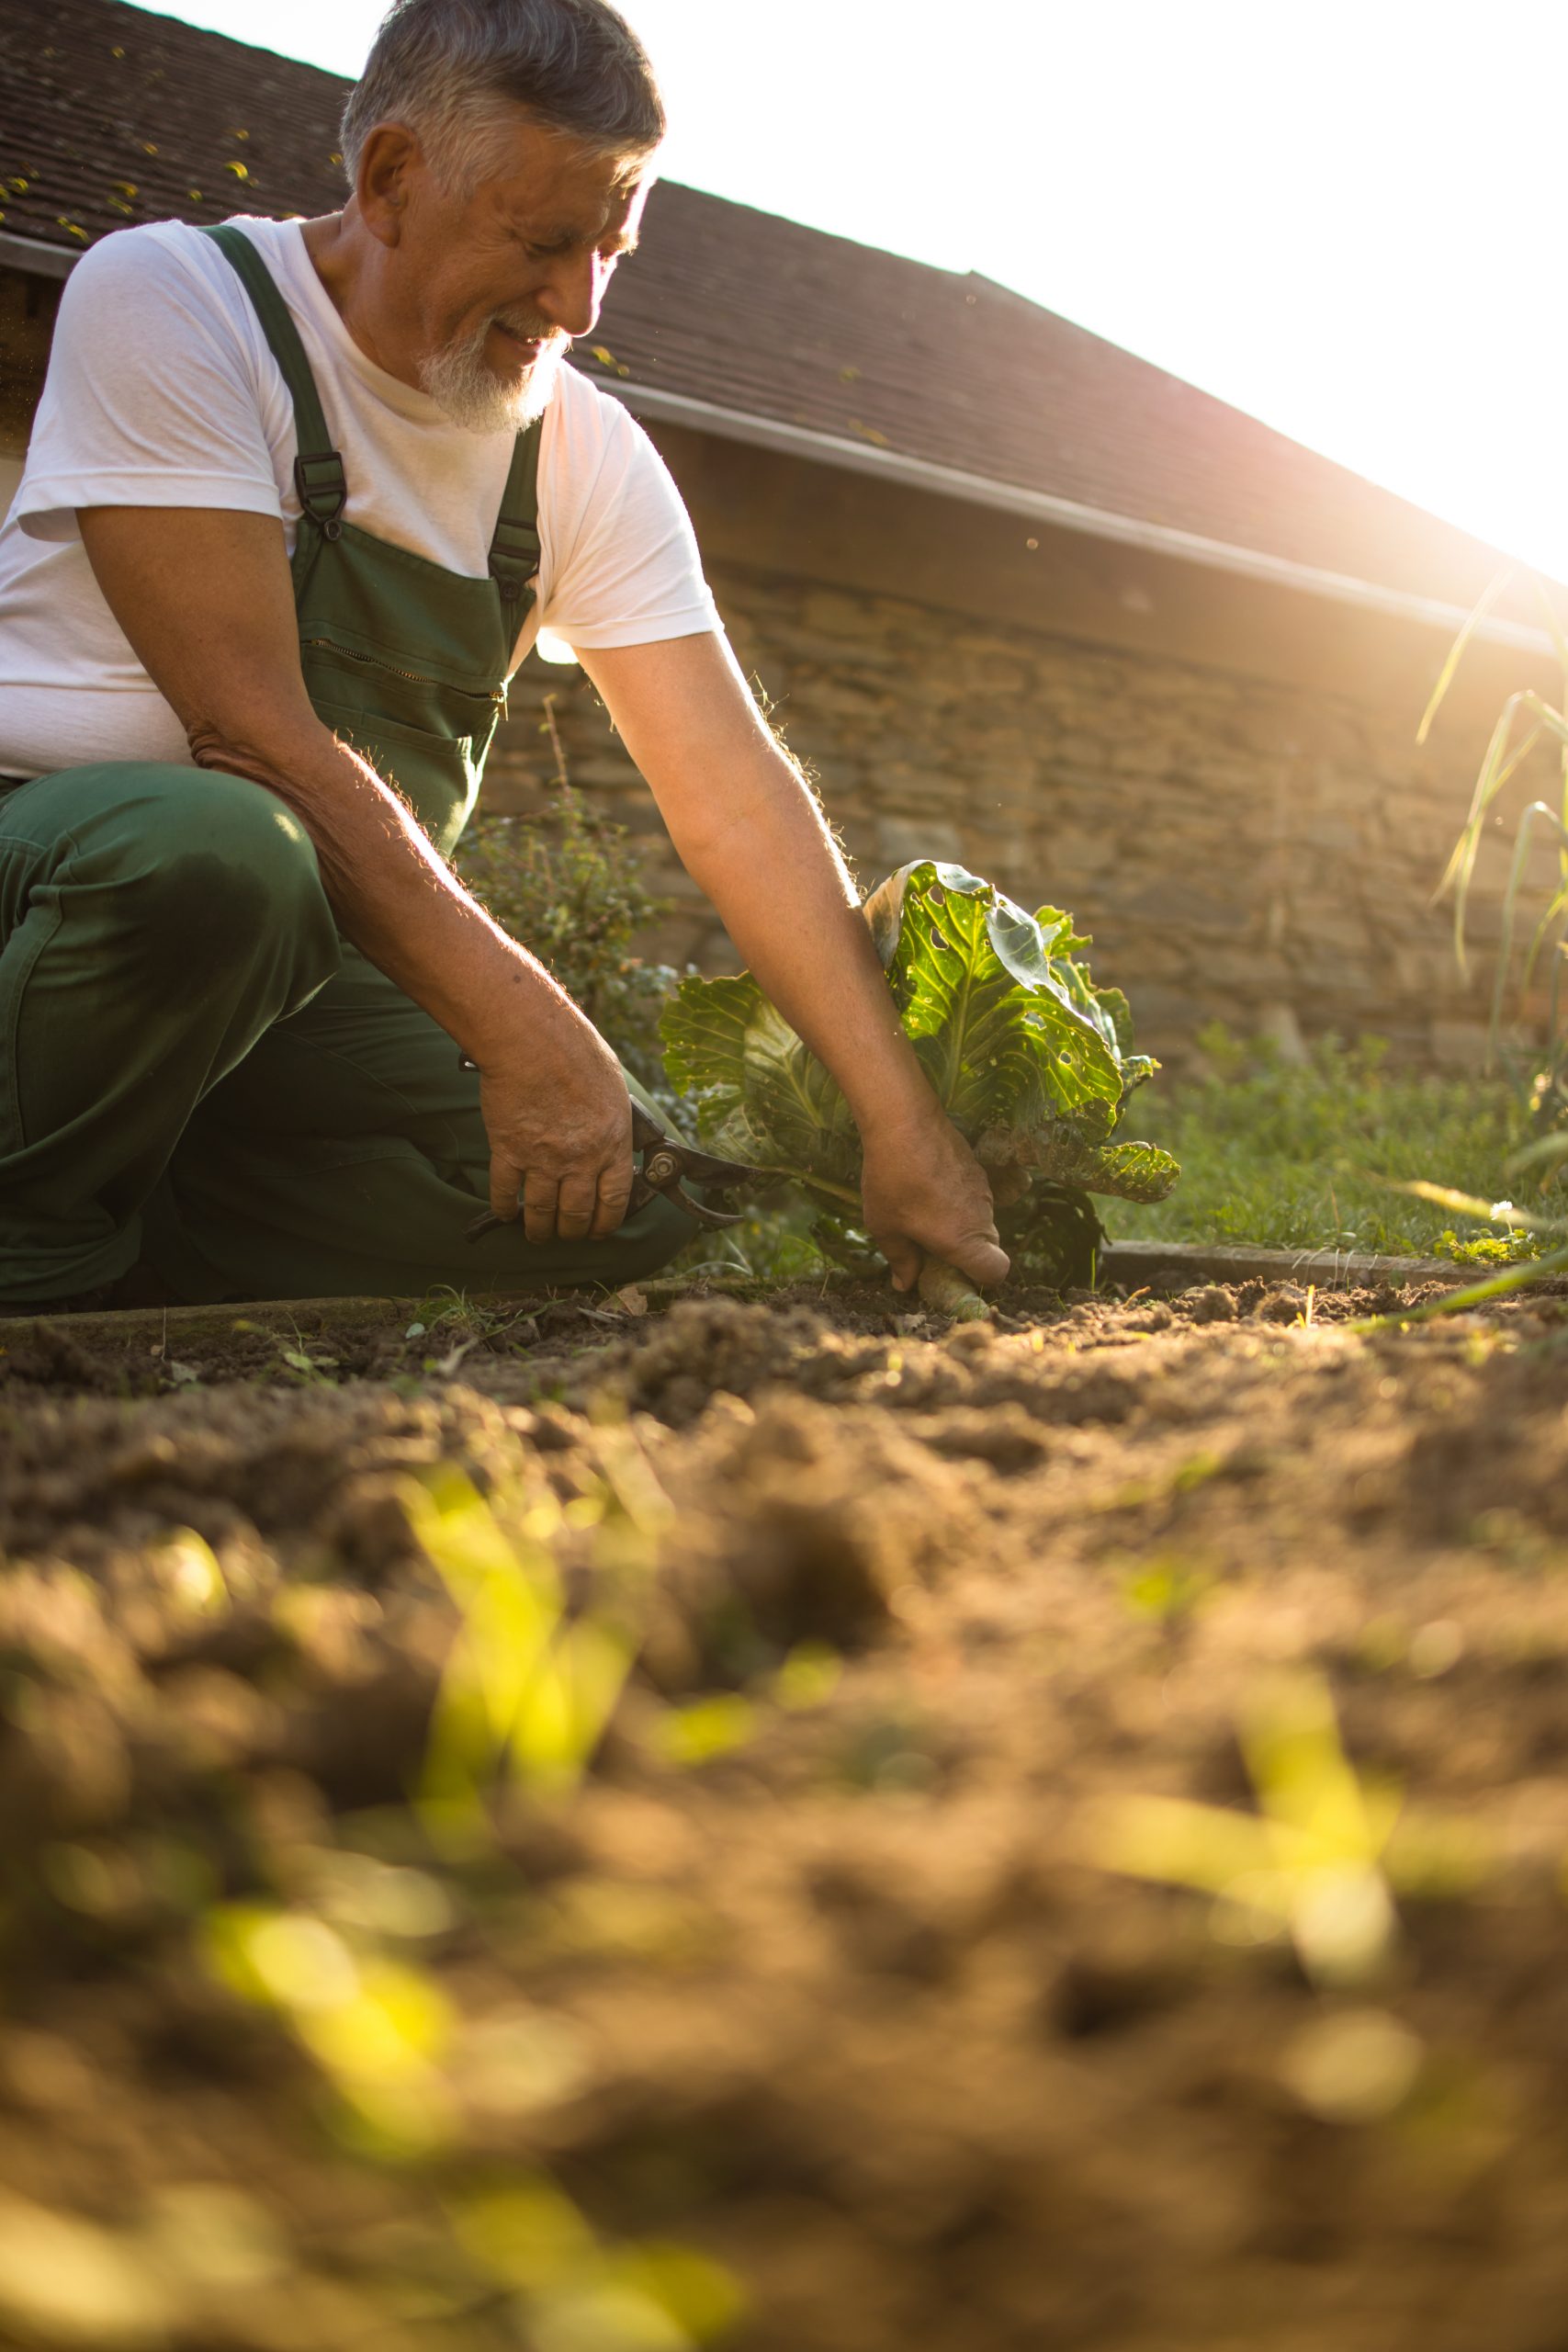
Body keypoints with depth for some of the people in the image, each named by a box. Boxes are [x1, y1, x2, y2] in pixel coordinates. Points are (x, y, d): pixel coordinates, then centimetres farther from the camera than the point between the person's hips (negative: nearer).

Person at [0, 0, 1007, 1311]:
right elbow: (252, 731, -22)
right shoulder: (166, 304, -12)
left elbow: (735, 798, -5)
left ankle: (129, 1252, -2)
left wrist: (904, 1128, -13)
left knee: (648, 1208, -12)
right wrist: (515, 1022, -26)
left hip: (318, 960, 5)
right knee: (218, 847, -39)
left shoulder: (589, 456, 2)